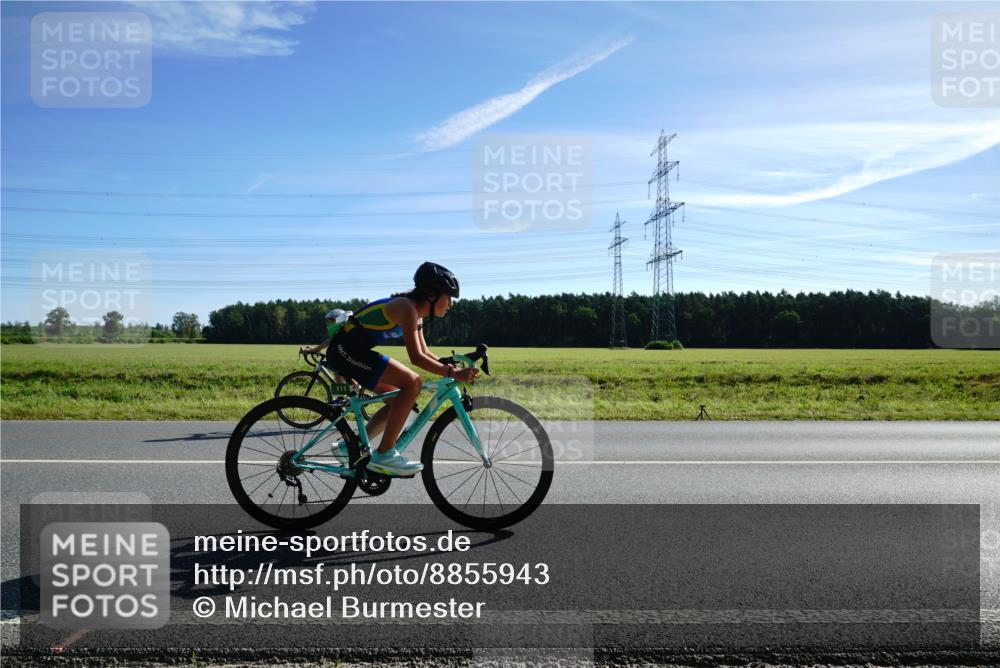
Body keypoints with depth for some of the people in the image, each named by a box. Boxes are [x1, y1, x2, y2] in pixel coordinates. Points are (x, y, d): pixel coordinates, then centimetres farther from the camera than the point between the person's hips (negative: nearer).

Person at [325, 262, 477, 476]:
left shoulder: (416, 311, 12)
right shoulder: (407, 307, -18)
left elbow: (424, 353, 16)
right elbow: (416, 358, -26)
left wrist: (449, 367, 2)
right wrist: (453, 373, -28)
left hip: (350, 352, 10)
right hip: (346, 350, -10)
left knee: (400, 399, 11)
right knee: (412, 383, -20)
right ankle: (383, 455, -15)